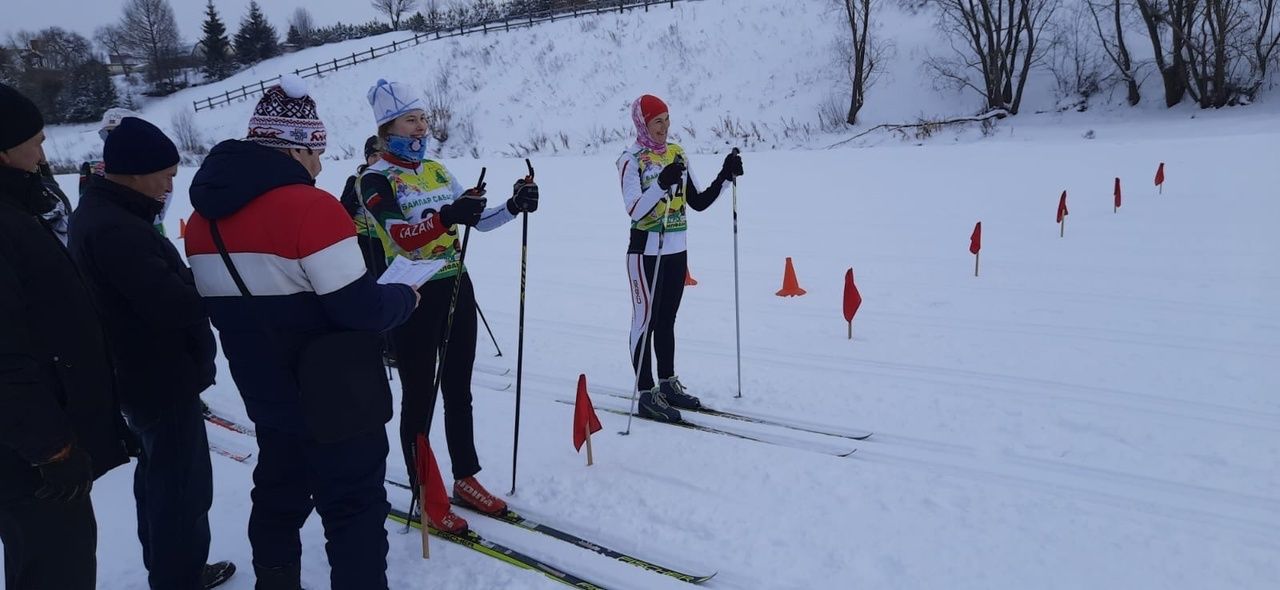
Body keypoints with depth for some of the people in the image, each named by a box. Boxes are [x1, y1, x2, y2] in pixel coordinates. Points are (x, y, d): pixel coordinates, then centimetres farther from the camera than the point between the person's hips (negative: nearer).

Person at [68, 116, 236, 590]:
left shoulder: (103, 212, 7)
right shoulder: (115, 229, -27)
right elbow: (176, 306, -29)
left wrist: (193, 279, -5)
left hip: (141, 374, 11)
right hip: (163, 380, -11)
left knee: (159, 478, 22)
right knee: (184, 488, 1)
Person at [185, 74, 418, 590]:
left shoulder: (204, 217, 4)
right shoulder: (310, 208, -22)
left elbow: (219, 306, 12)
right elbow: (362, 309, -24)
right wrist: (405, 297, -5)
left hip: (269, 397, 8)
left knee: (279, 498, 23)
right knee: (355, 509, 5)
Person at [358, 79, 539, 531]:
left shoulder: (438, 171, 11)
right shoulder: (376, 179, -9)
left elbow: (478, 220, 9)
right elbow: (401, 236, -26)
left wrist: (514, 206, -10)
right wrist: (447, 217, -44)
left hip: (455, 287, 6)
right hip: (413, 296, -6)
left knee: (458, 391, 14)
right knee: (419, 398, 3)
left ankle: (466, 479, 28)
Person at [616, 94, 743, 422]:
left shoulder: (677, 154, 9)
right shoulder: (631, 160, -10)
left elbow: (698, 202, 11)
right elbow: (634, 210, -24)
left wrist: (726, 176, 0)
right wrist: (662, 184, -37)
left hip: (677, 251, 6)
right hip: (647, 253, -6)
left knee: (667, 320, 16)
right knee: (646, 321, 0)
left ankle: (668, 385, 27)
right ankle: (647, 394, 6)